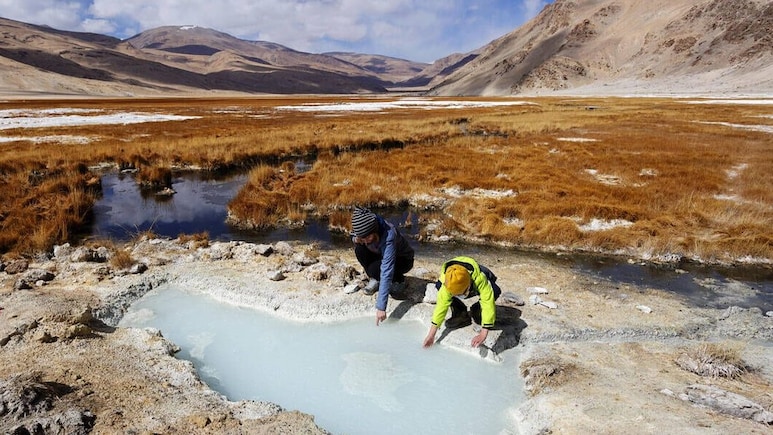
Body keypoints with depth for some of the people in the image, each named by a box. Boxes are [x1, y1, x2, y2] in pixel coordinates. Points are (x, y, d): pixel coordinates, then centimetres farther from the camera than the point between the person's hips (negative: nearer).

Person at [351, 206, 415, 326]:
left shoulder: (388, 236, -40)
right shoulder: (365, 229, -22)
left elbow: (386, 272, -43)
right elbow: (357, 238, 3)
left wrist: (381, 307, -45)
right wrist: (356, 239, -25)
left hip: (403, 259, -6)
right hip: (382, 255, 6)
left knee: (375, 269, -33)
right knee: (360, 249, -23)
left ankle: (399, 280, -3)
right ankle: (375, 280, -1)